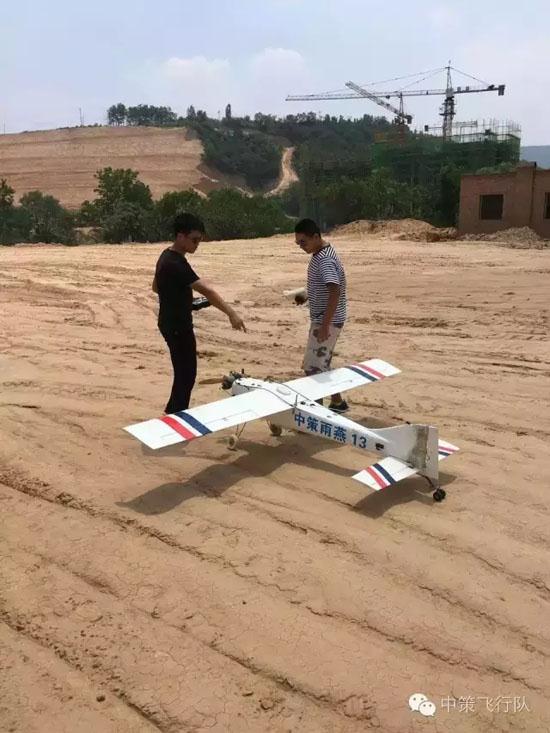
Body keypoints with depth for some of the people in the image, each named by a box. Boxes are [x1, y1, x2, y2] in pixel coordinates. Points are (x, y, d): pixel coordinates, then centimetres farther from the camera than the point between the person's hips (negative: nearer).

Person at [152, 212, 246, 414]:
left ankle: (174, 412, 30)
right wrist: (231, 313, -36)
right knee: (186, 373, 0)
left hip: (171, 322, 10)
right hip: (177, 325, -10)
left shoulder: (167, 256, 7)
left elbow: (156, 286, 20)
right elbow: (206, 290, -32)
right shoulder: (176, 263, -24)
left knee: (183, 370, 19)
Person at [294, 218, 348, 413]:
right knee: (320, 364, 17)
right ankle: (337, 402, 27)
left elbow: (335, 292, -30)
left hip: (327, 321, -10)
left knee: (313, 367, -5)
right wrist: (307, 297, 10)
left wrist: (324, 326, -31)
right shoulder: (319, 253, 9)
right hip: (321, 318, 10)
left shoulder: (325, 259, -22)